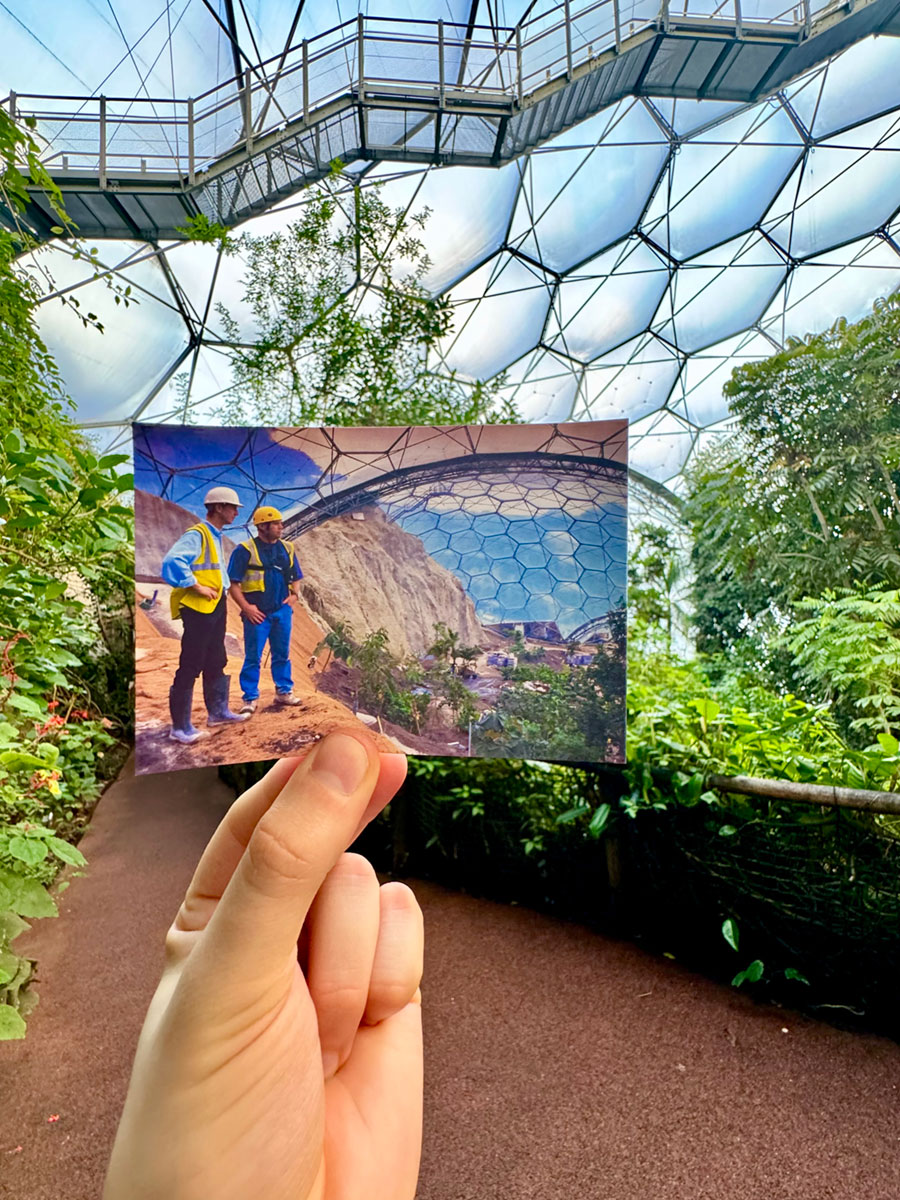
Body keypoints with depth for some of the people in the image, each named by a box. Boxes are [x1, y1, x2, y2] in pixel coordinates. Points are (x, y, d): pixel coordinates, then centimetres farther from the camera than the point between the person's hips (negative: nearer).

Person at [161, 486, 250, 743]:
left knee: (216, 662, 18)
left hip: (216, 608, 10)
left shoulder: (216, 537, 16)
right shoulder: (196, 534, -14)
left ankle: (218, 712, 32)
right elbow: (172, 561, -28)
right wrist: (197, 586, -23)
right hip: (198, 609, -10)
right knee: (190, 667, -3)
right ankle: (180, 727, 6)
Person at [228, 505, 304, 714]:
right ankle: (250, 698, 13)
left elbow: (296, 578, 20)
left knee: (282, 654, 14)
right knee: (253, 657, 2)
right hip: (257, 613, -5)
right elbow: (233, 583, -7)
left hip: (282, 611, 5)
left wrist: (294, 593, 2)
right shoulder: (245, 550, -7)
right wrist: (246, 607, -13)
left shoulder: (287, 549, 10)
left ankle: (284, 691, 27)